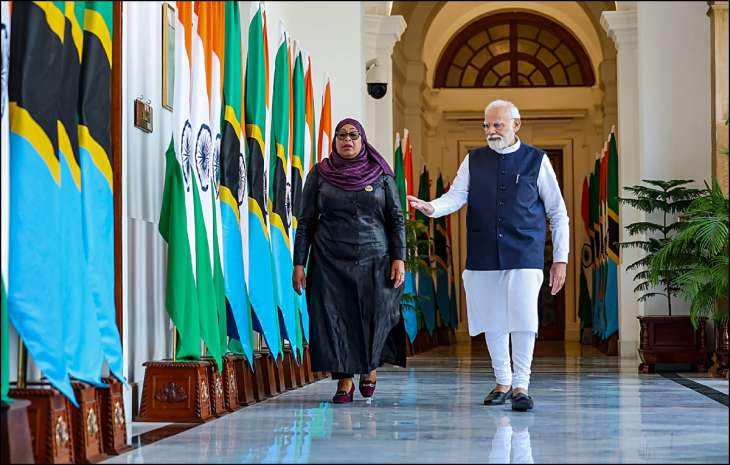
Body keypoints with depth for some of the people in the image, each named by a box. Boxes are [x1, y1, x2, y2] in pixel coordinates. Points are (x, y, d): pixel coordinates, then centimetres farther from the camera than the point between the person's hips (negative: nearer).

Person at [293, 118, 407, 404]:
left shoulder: (381, 175, 6)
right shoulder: (319, 174, 6)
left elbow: (396, 219, 6)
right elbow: (306, 221, 6)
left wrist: (399, 258, -5)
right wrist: (299, 263, 0)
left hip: (374, 260, 0)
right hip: (330, 261, 0)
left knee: (375, 317, -5)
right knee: (334, 318, -4)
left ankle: (370, 367, 23)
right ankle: (344, 380, 8)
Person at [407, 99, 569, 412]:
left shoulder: (536, 161, 4)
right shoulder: (474, 161, 10)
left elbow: (558, 213, 7)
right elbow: (456, 196, -2)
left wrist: (560, 259, 2)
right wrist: (431, 208, -25)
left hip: (524, 256, -2)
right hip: (483, 257, 3)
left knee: (523, 320, -11)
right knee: (492, 322, 7)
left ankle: (520, 386, -3)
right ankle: (502, 382, 22)